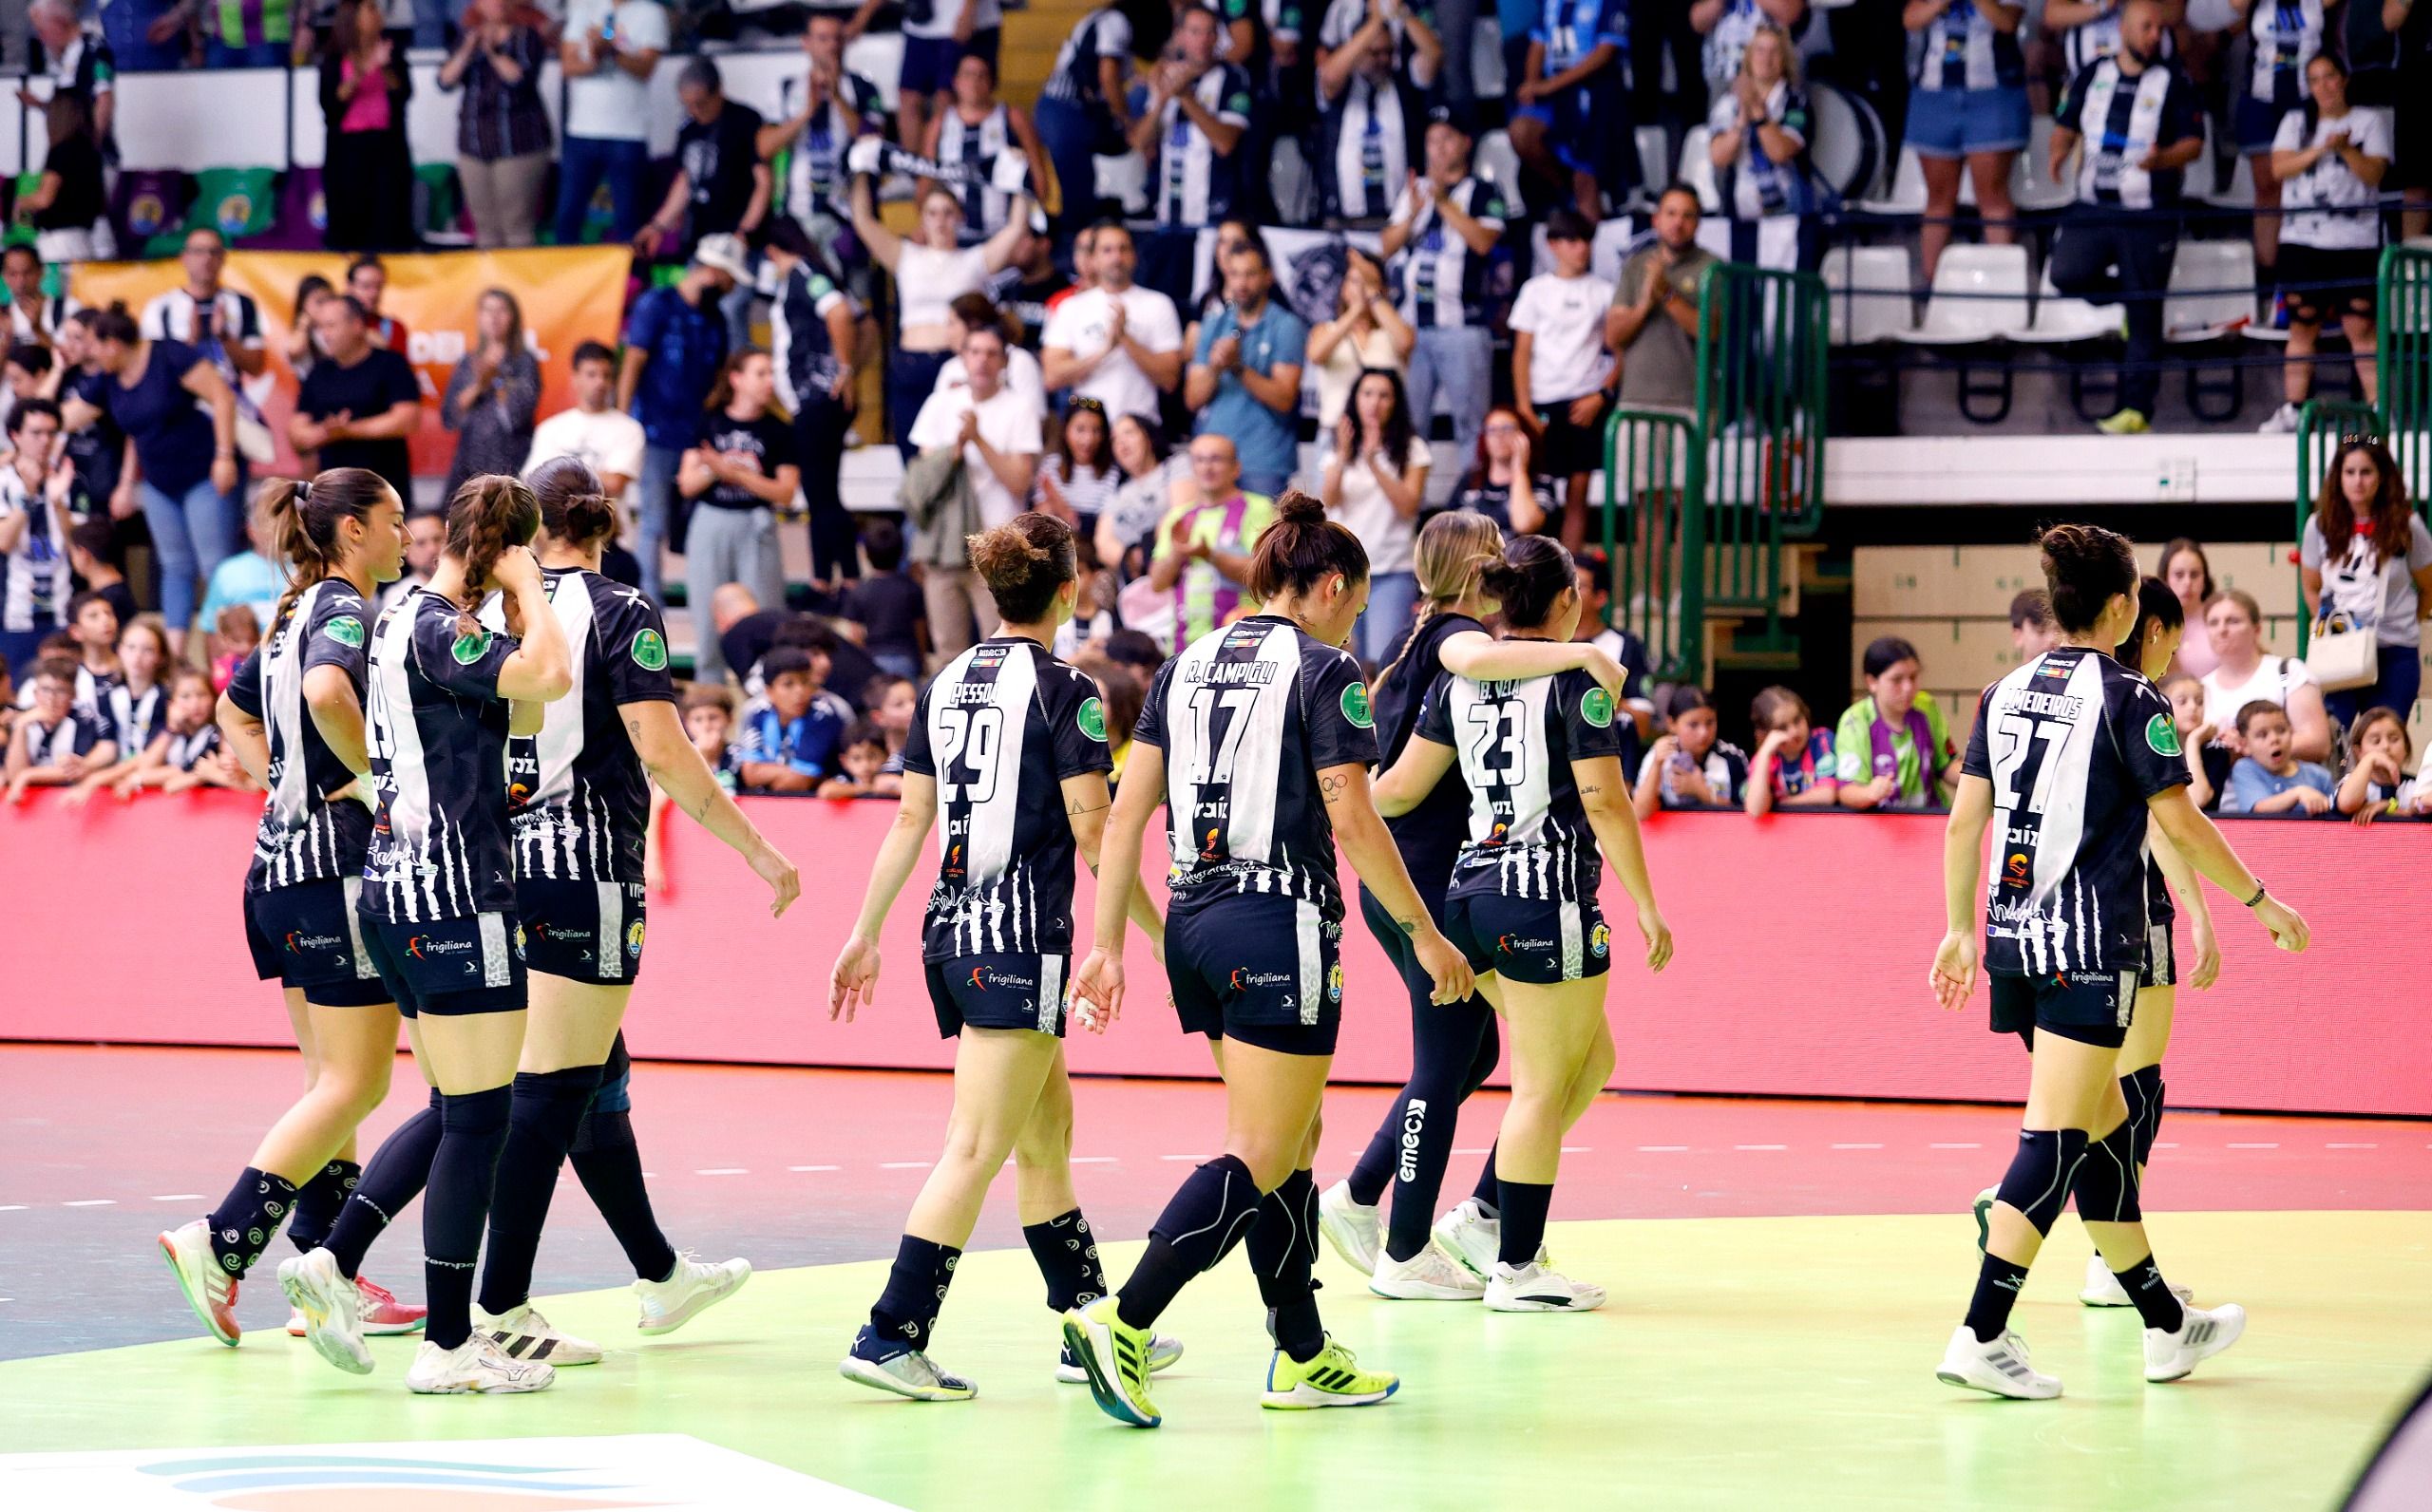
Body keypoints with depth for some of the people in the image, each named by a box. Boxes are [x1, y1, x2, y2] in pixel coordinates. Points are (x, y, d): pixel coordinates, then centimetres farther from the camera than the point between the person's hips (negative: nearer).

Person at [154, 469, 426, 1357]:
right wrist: (377, 777, -20)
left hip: (284, 862, 10)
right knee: (355, 1084, -7)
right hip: (336, 862, -10)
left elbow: (235, 712, 29)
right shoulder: (345, 609, -12)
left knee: (332, 1079, 12)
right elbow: (328, 691, -33)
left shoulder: (296, 613, 15)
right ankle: (220, 1245, -13)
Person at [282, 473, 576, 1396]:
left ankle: (333, 1262, 12)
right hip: (451, 898, -10)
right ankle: (447, 1346, -3)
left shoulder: (409, 619, 15)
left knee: (458, 1108, 16)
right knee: (478, 1115, -5)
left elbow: (523, 715, 24)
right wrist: (524, 585, -15)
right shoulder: (438, 628, -13)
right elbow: (550, 675, -27)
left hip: (398, 893, 10)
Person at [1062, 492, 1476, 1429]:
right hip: (1280, 924, -8)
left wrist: (1107, 944, 9)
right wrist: (1424, 932, -3)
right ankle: (1122, 1323, -20)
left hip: (1194, 921, 8)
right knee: (1262, 1157, -6)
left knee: (1292, 1140, 17)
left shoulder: (1187, 666, 12)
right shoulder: (1322, 671, -6)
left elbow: (1128, 809, 8)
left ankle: (1303, 1357, 20)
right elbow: (1353, 822, -11)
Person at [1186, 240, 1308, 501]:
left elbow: (1284, 399, -9)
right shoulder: (1213, 325, 16)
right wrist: (1214, 369, -10)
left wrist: (1239, 368, -18)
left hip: (1265, 462, -4)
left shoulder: (1287, 326, 1)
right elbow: (1192, 399, 10)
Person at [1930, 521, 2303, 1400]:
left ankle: (2165, 1325, 25)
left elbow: (1965, 820, 10)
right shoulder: (2126, 699, -9)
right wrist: (2260, 901, 4)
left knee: (2104, 1126, 16)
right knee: (2056, 1138, -9)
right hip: (2090, 947, -7)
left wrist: (1960, 929, 19)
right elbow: (2181, 826, -7)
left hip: (2016, 939, 7)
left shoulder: (2007, 694, 9)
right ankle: (1981, 1335, -17)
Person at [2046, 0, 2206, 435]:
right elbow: (2067, 123, 16)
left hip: (2149, 216, -3)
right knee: (2065, 273, -18)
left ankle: (2136, 408, 2)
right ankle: (2126, 297, 13)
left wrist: (2164, 158, -24)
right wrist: (2060, 151, -6)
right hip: (2093, 208, 3)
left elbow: (2194, 141, -3)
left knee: (2144, 315, -4)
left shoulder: (2173, 84, 1)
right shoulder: (2092, 77, 9)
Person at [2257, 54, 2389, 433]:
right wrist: (2320, 150, -14)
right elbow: (2279, 168, -1)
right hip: (2302, 241, 2)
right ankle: (2293, 409, 8)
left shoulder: (2369, 121, 8)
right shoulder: (2296, 121, 13)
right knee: (2302, 326, 4)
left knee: (2360, 326, -8)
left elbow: (2374, 173, -3)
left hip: (2354, 241, -2)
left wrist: (2346, 150, -19)